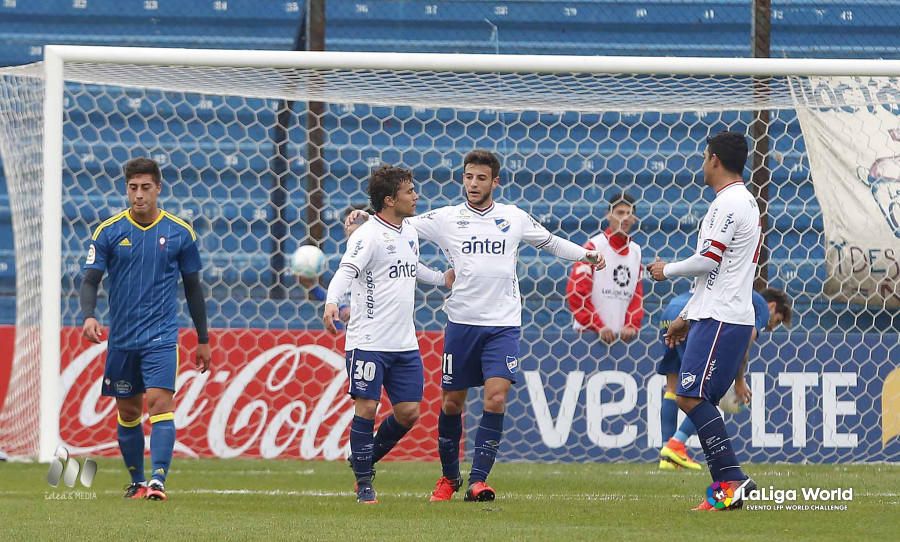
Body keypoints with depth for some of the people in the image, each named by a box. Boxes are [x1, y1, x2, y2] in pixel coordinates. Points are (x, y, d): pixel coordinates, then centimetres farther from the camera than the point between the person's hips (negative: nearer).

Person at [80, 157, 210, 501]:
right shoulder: (108, 232, 1)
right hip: (121, 339, 2)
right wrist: (88, 316, -22)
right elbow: (90, 280, -2)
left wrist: (203, 339, 12)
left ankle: (158, 480, -25)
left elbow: (193, 287, 10)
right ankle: (137, 482, 24)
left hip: (161, 336, -2)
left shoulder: (180, 233, 1)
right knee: (128, 412, 9)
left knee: (159, 402, -18)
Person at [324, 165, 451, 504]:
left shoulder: (410, 232, 14)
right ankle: (364, 482, 3)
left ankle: (364, 460, 25)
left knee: (409, 412, 5)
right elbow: (346, 271, -25)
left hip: (405, 343, 8)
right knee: (366, 407, -7)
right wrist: (332, 302, -41)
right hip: (368, 341, -8)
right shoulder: (367, 236, -11)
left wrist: (442, 278, 38)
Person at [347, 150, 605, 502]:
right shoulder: (447, 219, 3)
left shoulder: (514, 218, 6)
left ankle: (478, 480, -13)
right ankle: (449, 477, 24)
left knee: (496, 397, -15)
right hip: (461, 322, 0)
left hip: (503, 324, 0)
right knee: (452, 401, 6)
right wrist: (366, 217, -9)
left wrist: (585, 255, 9)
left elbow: (550, 242, 21)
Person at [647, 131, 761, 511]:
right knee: (699, 401, 8)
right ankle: (726, 487, 4)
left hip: (720, 320, -10)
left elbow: (708, 261, -18)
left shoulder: (728, 203, -11)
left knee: (691, 397, -14)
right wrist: (686, 317, 29)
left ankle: (731, 477, -19)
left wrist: (666, 271, 0)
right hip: (727, 318, 10)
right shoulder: (745, 202, 22)